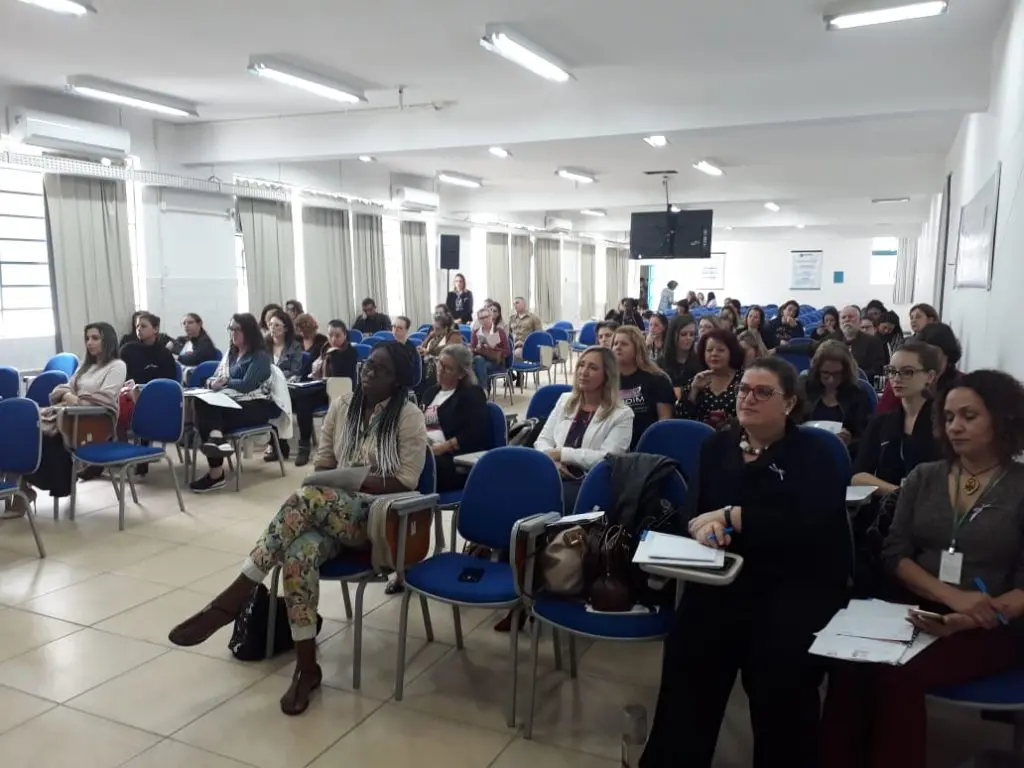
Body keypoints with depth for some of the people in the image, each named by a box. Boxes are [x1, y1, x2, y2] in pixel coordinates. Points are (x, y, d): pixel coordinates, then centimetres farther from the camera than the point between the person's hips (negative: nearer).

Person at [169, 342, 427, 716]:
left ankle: (234, 596, -28)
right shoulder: (341, 406, 11)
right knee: (298, 554, -31)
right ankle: (306, 667, -21)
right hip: (330, 513, 5)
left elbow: (406, 482, -10)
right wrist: (326, 480, -9)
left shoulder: (409, 417, -6)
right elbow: (323, 464, 14)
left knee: (307, 497, -34)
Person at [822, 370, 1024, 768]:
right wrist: (951, 596, -15)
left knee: (899, 674, -30)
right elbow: (894, 553, 3)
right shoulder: (923, 477, 9)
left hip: (991, 629, -3)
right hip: (916, 611, 3)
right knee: (849, 662, -27)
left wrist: (969, 620, -25)